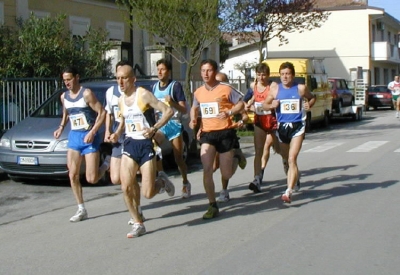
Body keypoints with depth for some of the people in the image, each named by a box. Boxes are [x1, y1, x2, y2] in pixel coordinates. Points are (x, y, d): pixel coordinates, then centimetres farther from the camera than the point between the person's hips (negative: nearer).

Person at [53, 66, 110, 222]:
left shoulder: (86, 93, -12)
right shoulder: (64, 96, 9)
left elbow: (102, 112, -14)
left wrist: (92, 132, -21)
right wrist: (61, 127, 9)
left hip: (89, 137, -6)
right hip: (74, 136, 6)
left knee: (92, 179, -10)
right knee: (73, 175, 2)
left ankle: (107, 163, 21)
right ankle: (81, 210, 13)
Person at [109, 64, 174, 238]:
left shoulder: (144, 95, -10)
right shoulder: (121, 100, 10)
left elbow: (168, 111, -13)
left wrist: (154, 128, -23)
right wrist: (117, 133, 9)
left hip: (146, 144, -5)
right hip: (130, 144, 6)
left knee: (148, 193, -8)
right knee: (126, 187, -7)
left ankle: (162, 183, 27)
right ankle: (138, 224, 9)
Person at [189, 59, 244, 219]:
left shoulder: (225, 89, -7)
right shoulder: (198, 93, 6)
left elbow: (240, 104, -1)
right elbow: (194, 108, 25)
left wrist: (229, 112, -19)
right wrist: (193, 119, 4)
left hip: (225, 132, -3)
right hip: (207, 134, 3)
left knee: (226, 175, 4)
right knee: (207, 170, -12)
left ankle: (236, 157, 42)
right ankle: (213, 206, -1)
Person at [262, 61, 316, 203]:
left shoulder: (301, 88, -2)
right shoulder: (275, 89, 3)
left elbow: (312, 98, 16)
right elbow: (264, 105, 10)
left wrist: (309, 105, -5)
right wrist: (271, 105, -12)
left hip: (297, 126, -3)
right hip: (282, 127, 4)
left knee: (292, 159, -15)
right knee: (286, 160, 15)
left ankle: (288, 192, -20)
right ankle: (295, 178, 41)